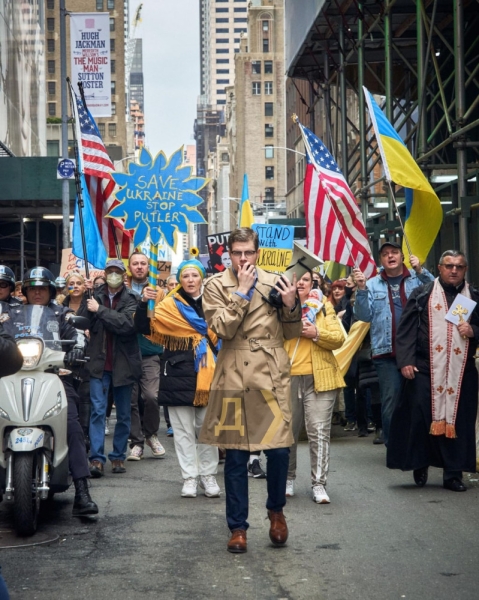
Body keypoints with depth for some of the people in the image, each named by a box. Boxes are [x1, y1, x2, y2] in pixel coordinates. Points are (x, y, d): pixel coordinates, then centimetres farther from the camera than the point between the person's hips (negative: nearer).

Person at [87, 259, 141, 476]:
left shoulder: (131, 299, 0)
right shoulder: (96, 295, 7)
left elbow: (127, 323, -18)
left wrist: (99, 310, -17)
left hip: (123, 363, 0)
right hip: (99, 362, 0)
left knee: (123, 414, 8)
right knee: (98, 410, -8)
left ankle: (118, 456, 18)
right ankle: (96, 457, -10)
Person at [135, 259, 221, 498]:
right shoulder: (170, 306, 2)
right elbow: (145, 327, -6)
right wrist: (144, 303, -20)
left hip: (207, 375, 1)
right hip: (179, 374, -1)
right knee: (184, 430, 2)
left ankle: (208, 475, 13)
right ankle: (189, 477, 7)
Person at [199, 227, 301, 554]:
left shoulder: (274, 282, 9)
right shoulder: (216, 286, 3)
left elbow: (292, 333, 14)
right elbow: (223, 328, -12)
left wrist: (291, 305, -4)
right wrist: (242, 291, -12)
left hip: (273, 376, 1)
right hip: (235, 378, -1)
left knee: (279, 449, -3)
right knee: (236, 456, 3)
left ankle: (276, 509, 24)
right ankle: (238, 527, 15)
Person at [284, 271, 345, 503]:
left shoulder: (324, 307, 8)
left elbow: (339, 338, 1)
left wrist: (317, 333, -14)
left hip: (319, 378, 0)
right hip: (287, 378, 1)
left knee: (319, 432, -4)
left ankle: (318, 484, 2)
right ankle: (287, 479, 24)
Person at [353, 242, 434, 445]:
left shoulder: (417, 278, 8)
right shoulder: (372, 284, 11)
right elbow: (364, 316, 3)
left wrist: (421, 271, -15)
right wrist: (361, 289, -8)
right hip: (386, 352, 0)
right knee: (390, 400, 0)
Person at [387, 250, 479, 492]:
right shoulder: (422, 295, 5)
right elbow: (406, 329, 0)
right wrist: (405, 360, -9)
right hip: (425, 369, -2)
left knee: (458, 419, 2)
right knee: (420, 417, -3)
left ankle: (453, 473, 9)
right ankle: (419, 465, 14)